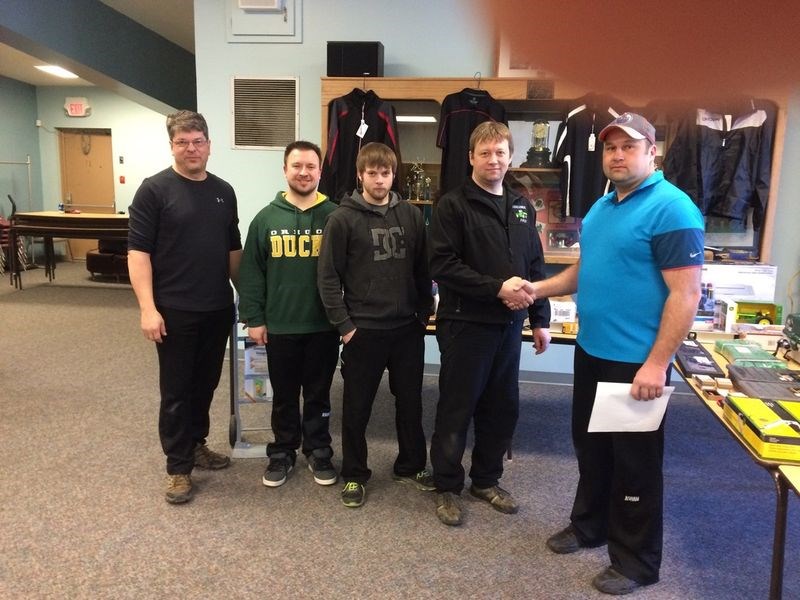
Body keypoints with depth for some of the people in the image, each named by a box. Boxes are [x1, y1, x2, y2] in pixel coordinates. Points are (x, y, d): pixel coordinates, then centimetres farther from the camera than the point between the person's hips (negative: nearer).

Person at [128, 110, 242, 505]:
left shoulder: (224, 191, 10)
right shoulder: (154, 189, -7)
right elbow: (138, 251, -11)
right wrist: (148, 307, -18)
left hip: (218, 309, 5)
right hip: (175, 311, -5)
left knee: (205, 384, 16)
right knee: (176, 391, 5)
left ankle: (196, 445, 34)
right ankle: (178, 467, 16)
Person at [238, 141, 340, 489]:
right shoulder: (267, 218, 1)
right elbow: (251, 273, 2)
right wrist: (253, 318, -2)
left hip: (324, 325, -1)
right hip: (279, 327, 1)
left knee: (318, 395, 15)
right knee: (284, 396, 16)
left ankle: (319, 452, 33)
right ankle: (282, 453, 34)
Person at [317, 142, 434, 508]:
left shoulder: (412, 216, 5)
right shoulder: (342, 219, -6)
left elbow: (422, 270, 11)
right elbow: (328, 278, -7)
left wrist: (424, 313, 7)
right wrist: (345, 326, -10)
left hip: (408, 329, 4)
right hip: (363, 330, -3)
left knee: (410, 402, 15)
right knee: (357, 408, 9)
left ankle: (411, 466, 35)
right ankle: (354, 475, 27)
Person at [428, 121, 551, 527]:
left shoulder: (522, 208, 13)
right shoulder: (453, 205, -6)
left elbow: (535, 267, 16)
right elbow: (442, 266, -15)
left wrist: (540, 319, 11)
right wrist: (496, 287, -19)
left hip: (508, 325, 6)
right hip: (465, 324, -6)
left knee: (503, 407, 13)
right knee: (456, 409, 4)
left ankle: (486, 480, 31)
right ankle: (447, 487, 21)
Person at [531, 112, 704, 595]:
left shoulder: (671, 208, -16)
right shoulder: (602, 207, 10)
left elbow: (686, 293, -20)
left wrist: (657, 364, -23)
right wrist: (538, 289, 6)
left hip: (636, 362, -8)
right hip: (592, 353, 8)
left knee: (635, 461, 7)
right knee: (591, 447, 21)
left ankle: (636, 563, 26)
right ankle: (590, 525, 42)